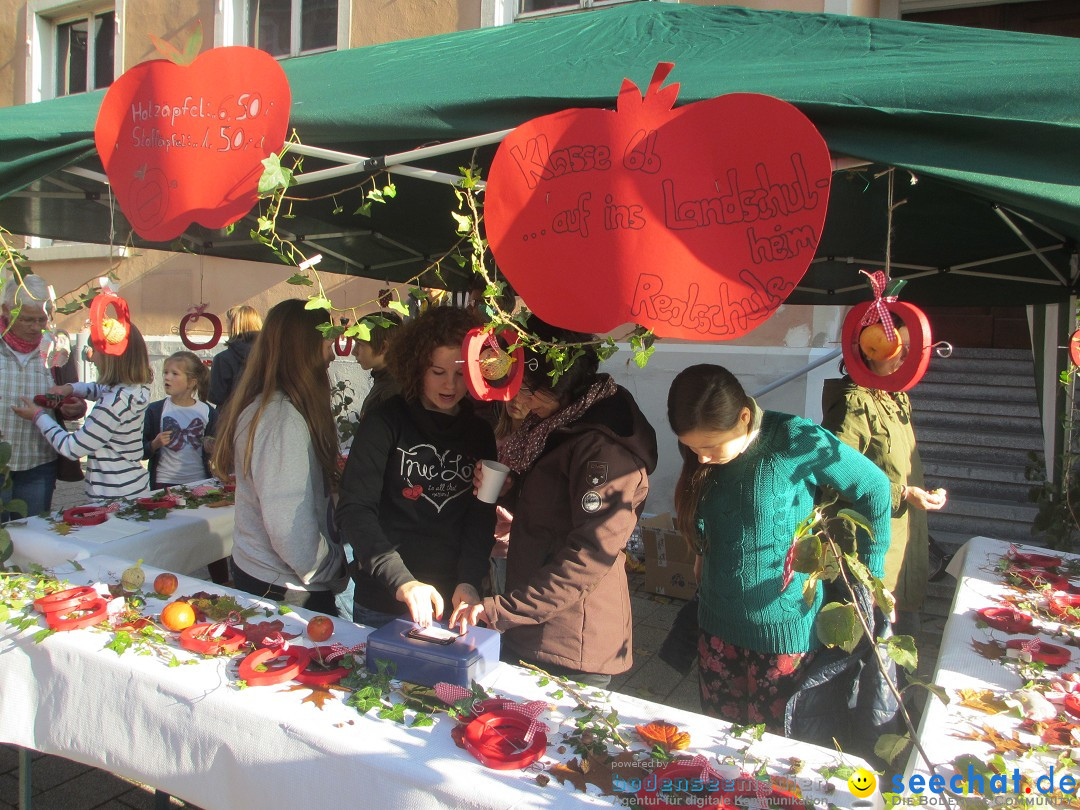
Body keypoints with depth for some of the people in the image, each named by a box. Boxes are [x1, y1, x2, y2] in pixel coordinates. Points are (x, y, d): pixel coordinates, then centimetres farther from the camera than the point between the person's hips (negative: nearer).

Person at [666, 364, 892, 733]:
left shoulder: (796, 440, -20)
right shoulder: (700, 453, -5)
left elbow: (874, 487, -8)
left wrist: (871, 574, -4)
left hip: (784, 627, -4)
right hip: (718, 624, 5)